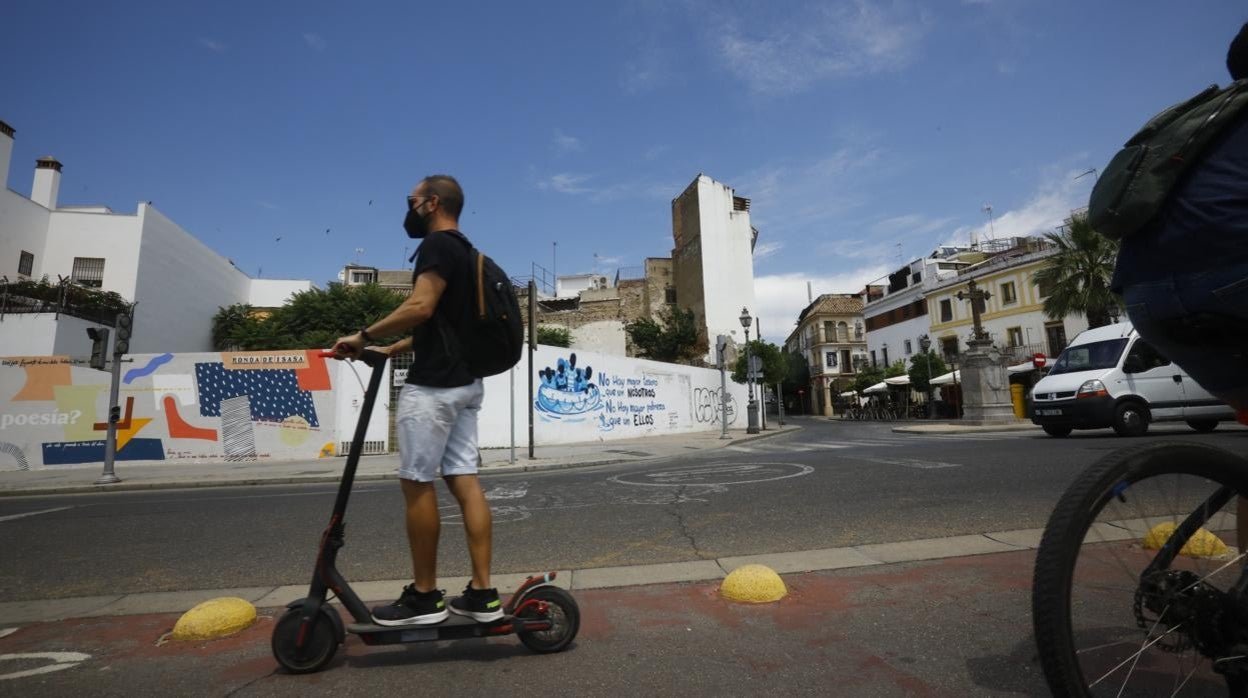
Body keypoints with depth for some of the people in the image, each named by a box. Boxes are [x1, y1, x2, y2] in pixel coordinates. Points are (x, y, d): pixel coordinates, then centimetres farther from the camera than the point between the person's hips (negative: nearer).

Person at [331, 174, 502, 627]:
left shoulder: (437, 245, -9)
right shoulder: (465, 251, 22)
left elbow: (421, 307, -22)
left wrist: (364, 337, -11)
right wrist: (393, 349, 25)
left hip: (433, 385, -10)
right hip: (464, 382, 10)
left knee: (417, 484, 0)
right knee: (464, 480, 7)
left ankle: (424, 597, 11)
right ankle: (482, 593, 10)